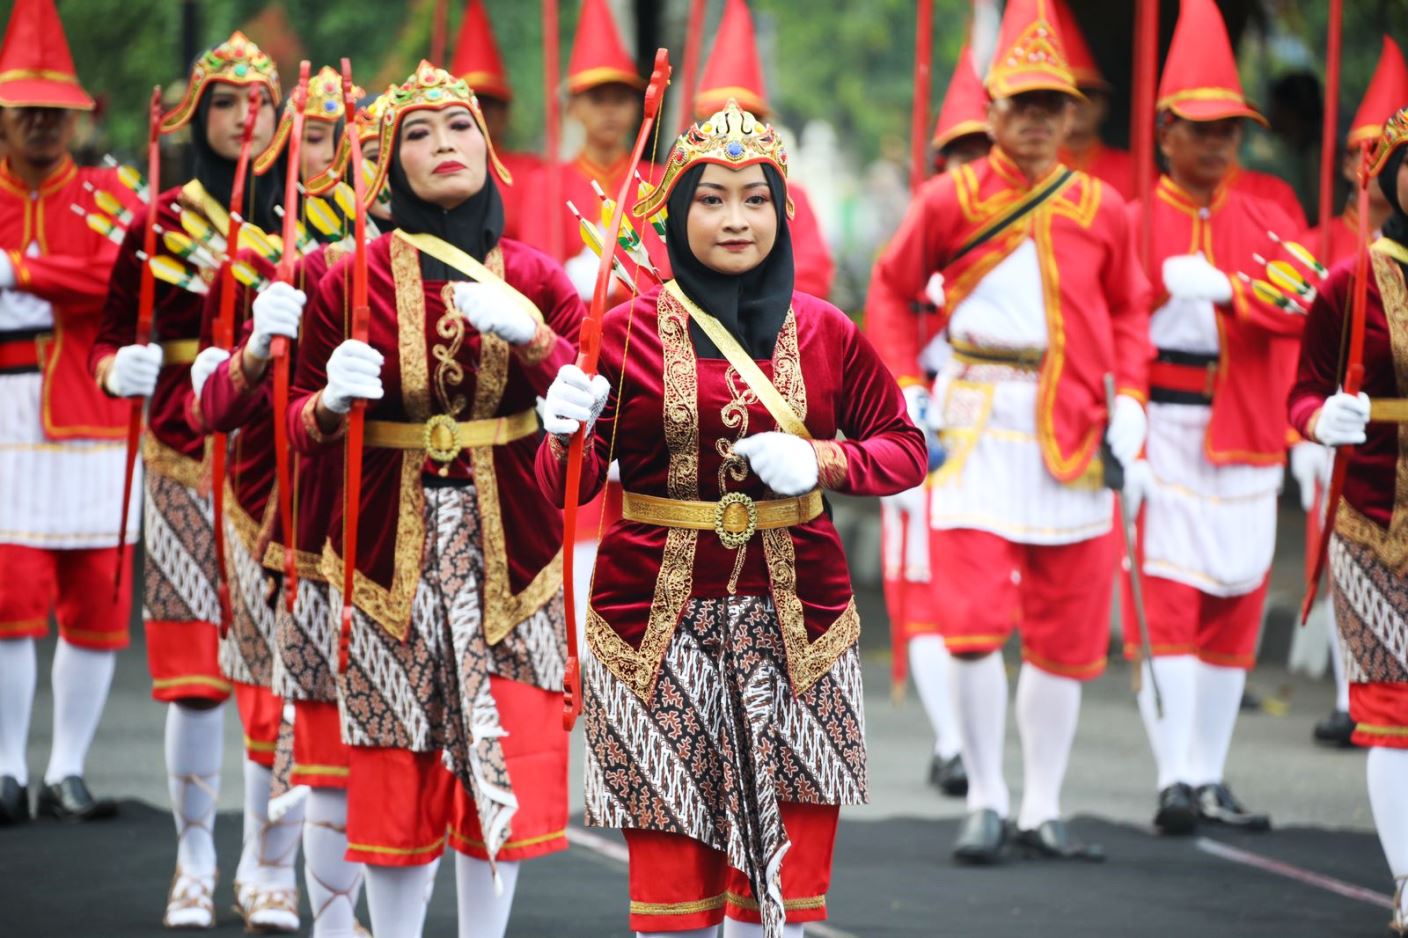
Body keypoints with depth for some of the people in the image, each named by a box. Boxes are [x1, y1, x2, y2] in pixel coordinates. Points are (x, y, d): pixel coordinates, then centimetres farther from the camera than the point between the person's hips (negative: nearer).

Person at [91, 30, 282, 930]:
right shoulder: (163, 220, 3)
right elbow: (112, 341, 5)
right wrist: (120, 372, -16)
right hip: (190, 459, -1)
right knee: (197, 671, -2)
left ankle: (266, 861, 7)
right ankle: (195, 860, 12)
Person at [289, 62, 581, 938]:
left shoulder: (535, 277, 4)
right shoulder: (353, 281, 0)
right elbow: (300, 419, 4)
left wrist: (529, 336, -20)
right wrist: (332, 404, -18)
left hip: (507, 549, 1)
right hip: (392, 553, -1)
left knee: (504, 767, 3)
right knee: (398, 768, 1)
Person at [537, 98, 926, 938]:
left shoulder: (826, 333, 5)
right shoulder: (626, 331, 0)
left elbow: (907, 449, 10)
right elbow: (565, 487, 1)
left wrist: (822, 460, -8)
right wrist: (566, 433, -21)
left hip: (793, 619, 2)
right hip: (658, 620, -1)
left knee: (786, 867, 1)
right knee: (671, 867, -2)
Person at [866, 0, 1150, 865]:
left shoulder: (1102, 209, 5)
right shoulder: (951, 200, -1)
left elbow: (1128, 309, 17)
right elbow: (893, 289, 11)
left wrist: (1129, 397, 3)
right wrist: (905, 390, 1)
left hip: (1075, 431, 3)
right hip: (980, 424, -3)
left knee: (1068, 632, 5)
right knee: (976, 621, -11)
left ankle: (1043, 811, 15)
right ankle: (987, 802, 3)